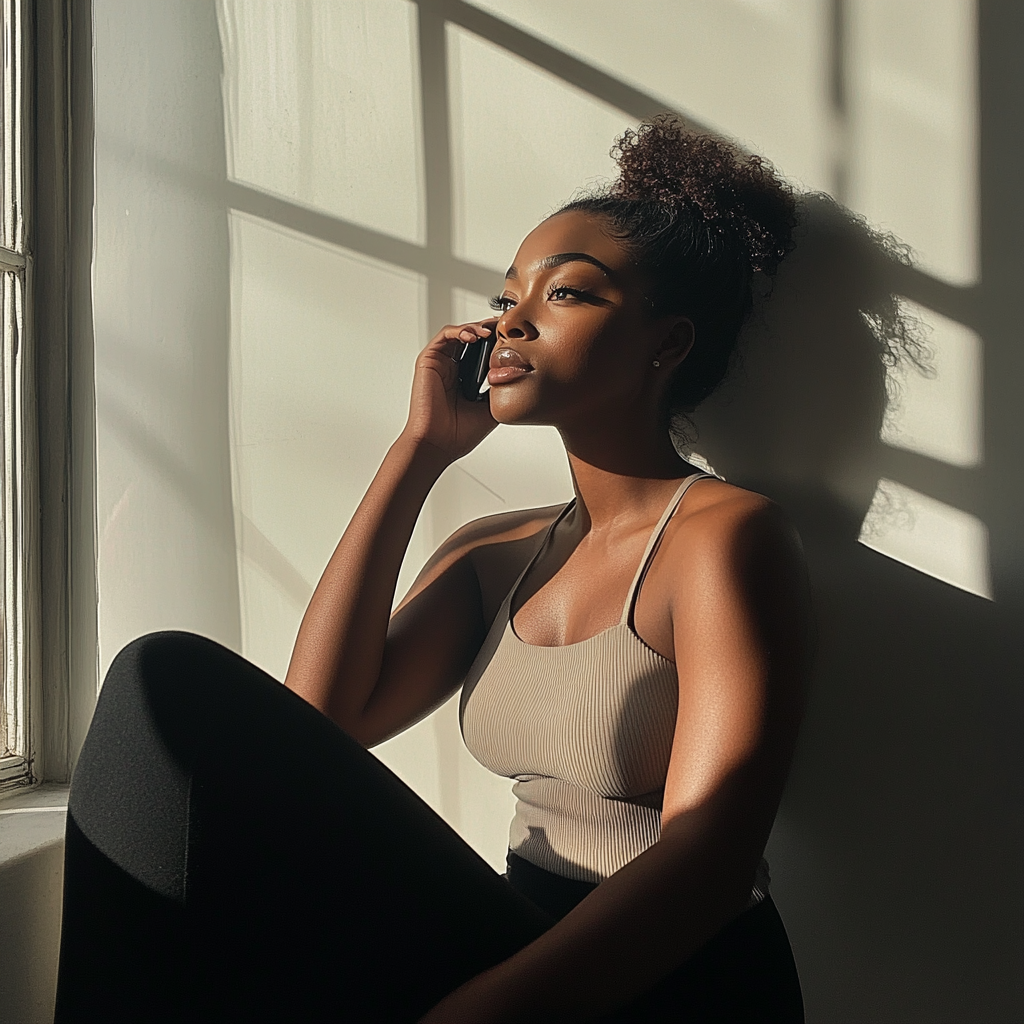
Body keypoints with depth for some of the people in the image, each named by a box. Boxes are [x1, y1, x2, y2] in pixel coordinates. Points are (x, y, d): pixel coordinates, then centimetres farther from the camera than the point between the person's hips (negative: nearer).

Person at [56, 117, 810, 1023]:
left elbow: (708, 853, -19)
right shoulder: (494, 556, 11)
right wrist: (420, 451, -1)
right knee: (172, 680, -9)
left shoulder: (724, 534, -9)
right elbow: (321, 718, -2)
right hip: (515, 949, 6)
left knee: (175, 693, -18)